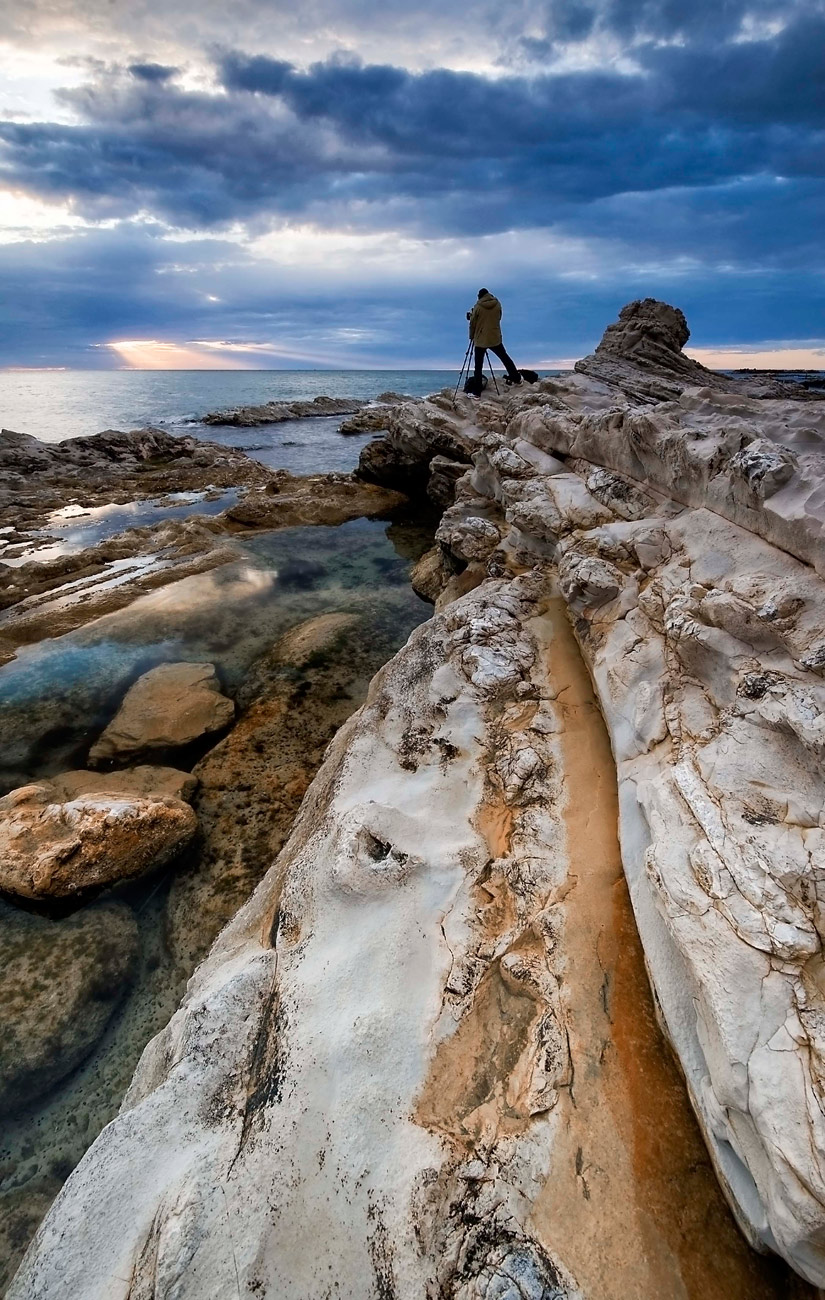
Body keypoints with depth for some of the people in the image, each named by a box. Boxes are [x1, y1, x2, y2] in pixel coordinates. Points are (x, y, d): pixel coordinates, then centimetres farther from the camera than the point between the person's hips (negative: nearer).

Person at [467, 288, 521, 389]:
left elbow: (473, 323, -2)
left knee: (478, 365, 1)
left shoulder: (478, 307, -6)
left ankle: (477, 389, -3)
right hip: (495, 338, 3)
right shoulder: (497, 304, 3)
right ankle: (516, 378, 22)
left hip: (480, 340, -3)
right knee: (505, 358, 18)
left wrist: (471, 336, 14)